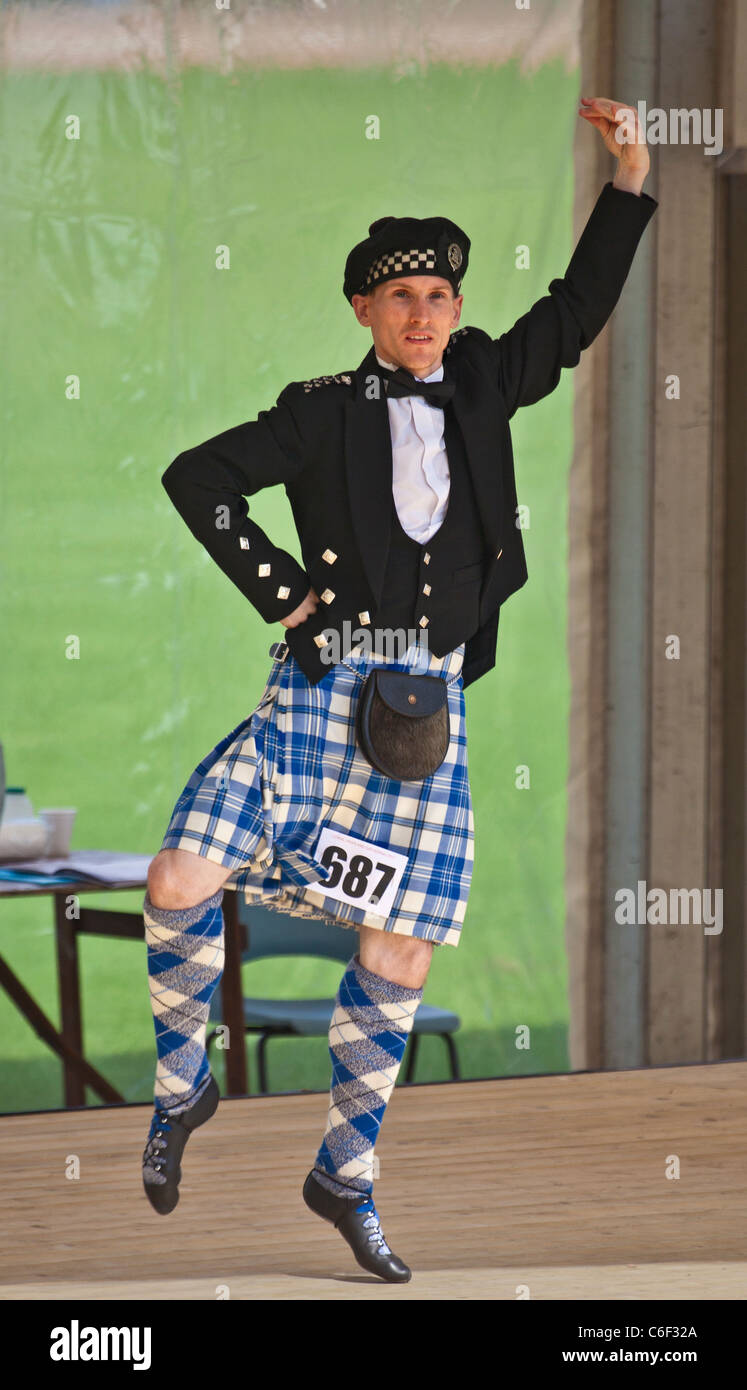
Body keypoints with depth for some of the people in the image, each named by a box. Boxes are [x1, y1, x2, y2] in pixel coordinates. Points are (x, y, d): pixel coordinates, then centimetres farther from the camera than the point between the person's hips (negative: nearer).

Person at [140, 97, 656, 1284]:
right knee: (181, 886, -17)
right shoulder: (325, 414, 3)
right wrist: (279, 592, -1)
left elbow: (575, 314, 18)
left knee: (400, 958, 0)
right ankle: (183, 1086, 7)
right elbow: (196, 478, 2)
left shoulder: (479, 389, 11)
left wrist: (628, 182, 9)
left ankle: (344, 1174, 15)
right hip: (324, 684, -3)